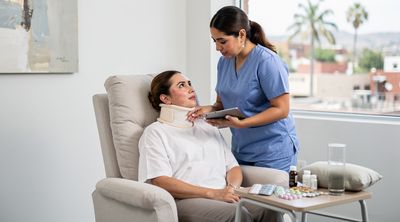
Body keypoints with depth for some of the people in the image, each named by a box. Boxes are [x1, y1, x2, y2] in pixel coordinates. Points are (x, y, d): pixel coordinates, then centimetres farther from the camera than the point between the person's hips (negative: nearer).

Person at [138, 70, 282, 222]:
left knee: (270, 209, -23)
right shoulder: (155, 132, 7)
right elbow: (160, 182, -7)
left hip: (223, 197, 6)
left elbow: (233, 167, 21)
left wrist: (232, 188, -4)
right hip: (185, 199, -6)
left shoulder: (208, 128, 27)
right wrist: (212, 193, -16)